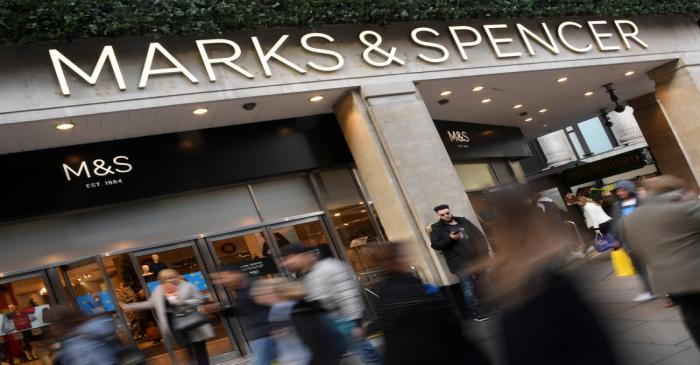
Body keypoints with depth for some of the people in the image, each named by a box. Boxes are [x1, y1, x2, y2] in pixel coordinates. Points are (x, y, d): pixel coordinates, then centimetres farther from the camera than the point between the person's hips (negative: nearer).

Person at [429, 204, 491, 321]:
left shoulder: (463, 221, 13)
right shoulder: (436, 228, 1)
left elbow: (478, 234, 16)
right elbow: (435, 245, -7)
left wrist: (484, 248, 4)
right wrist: (450, 239, -19)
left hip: (477, 257, 5)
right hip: (460, 263, -5)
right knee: (468, 288, -11)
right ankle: (477, 313, -6)